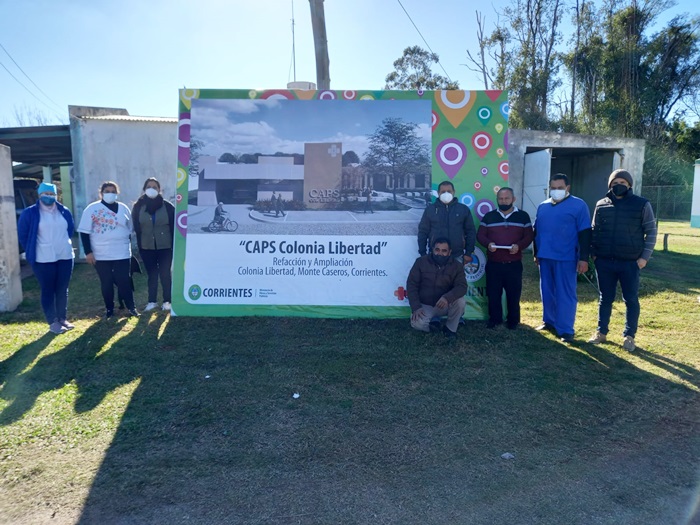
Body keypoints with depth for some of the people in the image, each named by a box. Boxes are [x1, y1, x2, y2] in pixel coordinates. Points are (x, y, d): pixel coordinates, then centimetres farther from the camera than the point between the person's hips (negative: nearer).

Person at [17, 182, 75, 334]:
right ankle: (53, 322, 8)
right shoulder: (30, 213, -5)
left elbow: (70, 229, 20)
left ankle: (63, 319, 21)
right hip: (43, 260, -4)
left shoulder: (64, 211, 6)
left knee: (62, 290, 11)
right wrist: (32, 251, 6)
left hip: (65, 257, 4)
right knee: (48, 291, 2)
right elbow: (22, 234, 2)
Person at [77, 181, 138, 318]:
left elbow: (129, 230, 15)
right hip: (101, 255, -1)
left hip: (122, 254, 2)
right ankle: (109, 309, 19)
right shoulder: (92, 209, -2)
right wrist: (88, 252, -9)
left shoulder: (123, 208, 8)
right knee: (106, 283, 7)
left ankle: (131, 307, 10)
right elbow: (84, 232, -3)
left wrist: (129, 247, 14)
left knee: (124, 281, 1)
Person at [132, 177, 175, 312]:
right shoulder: (138, 206, 1)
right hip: (147, 247, 2)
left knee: (165, 274, 2)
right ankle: (152, 301, 18)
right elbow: (136, 227, 4)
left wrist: (174, 244, -5)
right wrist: (139, 245, -1)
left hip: (165, 246, -2)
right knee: (152, 274, 9)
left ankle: (167, 301, 12)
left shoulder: (167, 206, -3)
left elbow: (174, 226, -2)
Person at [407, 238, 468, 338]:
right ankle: (434, 322, 6)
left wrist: (447, 297, -40)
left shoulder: (456, 266, -7)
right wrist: (416, 307, -21)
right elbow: (411, 284, -9)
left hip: (444, 305, 1)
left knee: (460, 301, -29)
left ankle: (451, 328, -3)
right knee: (417, 324, -30)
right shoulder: (421, 261, -8)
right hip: (425, 305, -1)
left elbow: (462, 287, -18)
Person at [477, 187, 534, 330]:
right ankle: (494, 319, 20)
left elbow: (529, 235, 2)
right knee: (493, 293, 6)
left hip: (514, 264, -1)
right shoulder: (489, 216, 8)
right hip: (493, 264, 1)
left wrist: (519, 245, -18)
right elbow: (480, 235, 6)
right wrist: (488, 243, -16)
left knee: (513, 294, 5)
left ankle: (513, 320, 19)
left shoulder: (523, 216, 5)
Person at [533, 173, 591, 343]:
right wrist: (536, 253, 19)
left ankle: (566, 330, 3)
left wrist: (583, 258, -11)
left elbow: (585, 233, -7)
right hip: (545, 257, 5)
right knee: (547, 292, 13)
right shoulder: (543, 207, 12)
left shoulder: (578, 205, -4)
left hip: (566, 258, -5)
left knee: (565, 294, -3)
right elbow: (536, 231, 19)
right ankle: (549, 321, 27)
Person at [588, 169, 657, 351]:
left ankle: (629, 336, 16)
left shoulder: (642, 204, -1)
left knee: (631, 300, 6)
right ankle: (601, 333, 21)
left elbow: (651, 232, 0)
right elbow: (594, 231, 13)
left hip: (630, 262, -2)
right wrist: (593, 253, 4)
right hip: (604, 262, 2)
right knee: (605, 299, 10)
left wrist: (645, 256, -7)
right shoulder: (601, 205, 6)